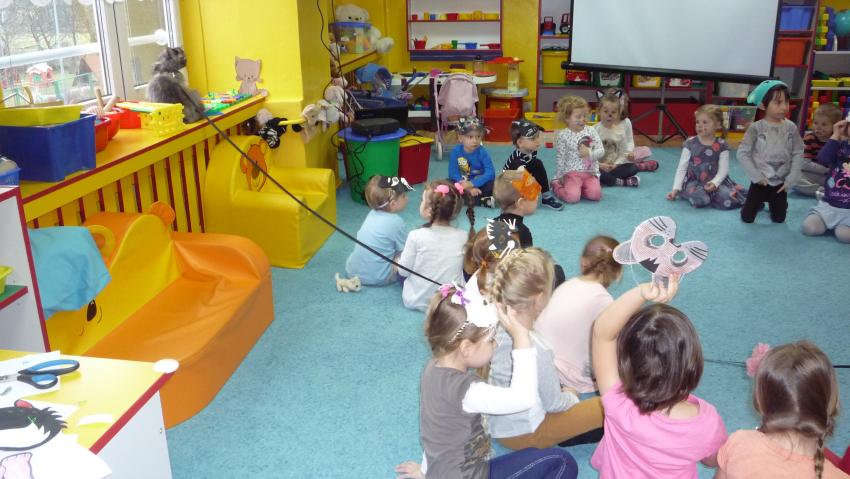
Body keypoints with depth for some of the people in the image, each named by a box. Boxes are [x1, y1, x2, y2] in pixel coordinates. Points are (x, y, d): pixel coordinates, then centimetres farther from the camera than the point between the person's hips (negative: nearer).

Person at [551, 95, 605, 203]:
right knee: (572, 197, -23)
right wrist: (560, 177, 1)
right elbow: (561, 158, 0)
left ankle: (577, 188, 9)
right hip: (572, 172, -3)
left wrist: (589, 153, -17)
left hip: (591, 172, 3)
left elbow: (601, 151, 3)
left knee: (595, 195, -21)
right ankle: (557, 186, 9)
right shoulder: (563, 135, -4)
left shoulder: (591, 131, 4)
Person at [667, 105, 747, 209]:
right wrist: (676, 188, -8)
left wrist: (714, 183, -22)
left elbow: (723, 169, -3)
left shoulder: (721, 145, 1)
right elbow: (682, 168, 0)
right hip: (694, 181, -1)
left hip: (715, 181, 1)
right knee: (700, 200, -33)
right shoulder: (690, 143, -1)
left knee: (727, 200, -26)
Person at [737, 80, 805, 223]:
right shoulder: (756, 128, -14)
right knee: (746, 218, 5)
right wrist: (756, 176, -15)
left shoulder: (791, 127, -7)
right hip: (760, 182, -2)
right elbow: (742, 153, -14)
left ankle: (772, 204, 46)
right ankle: (760, 203, 37)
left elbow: (798, 154, -4)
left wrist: (791, 180, -8)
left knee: (779, 219, 12)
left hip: (781, 183, 2)